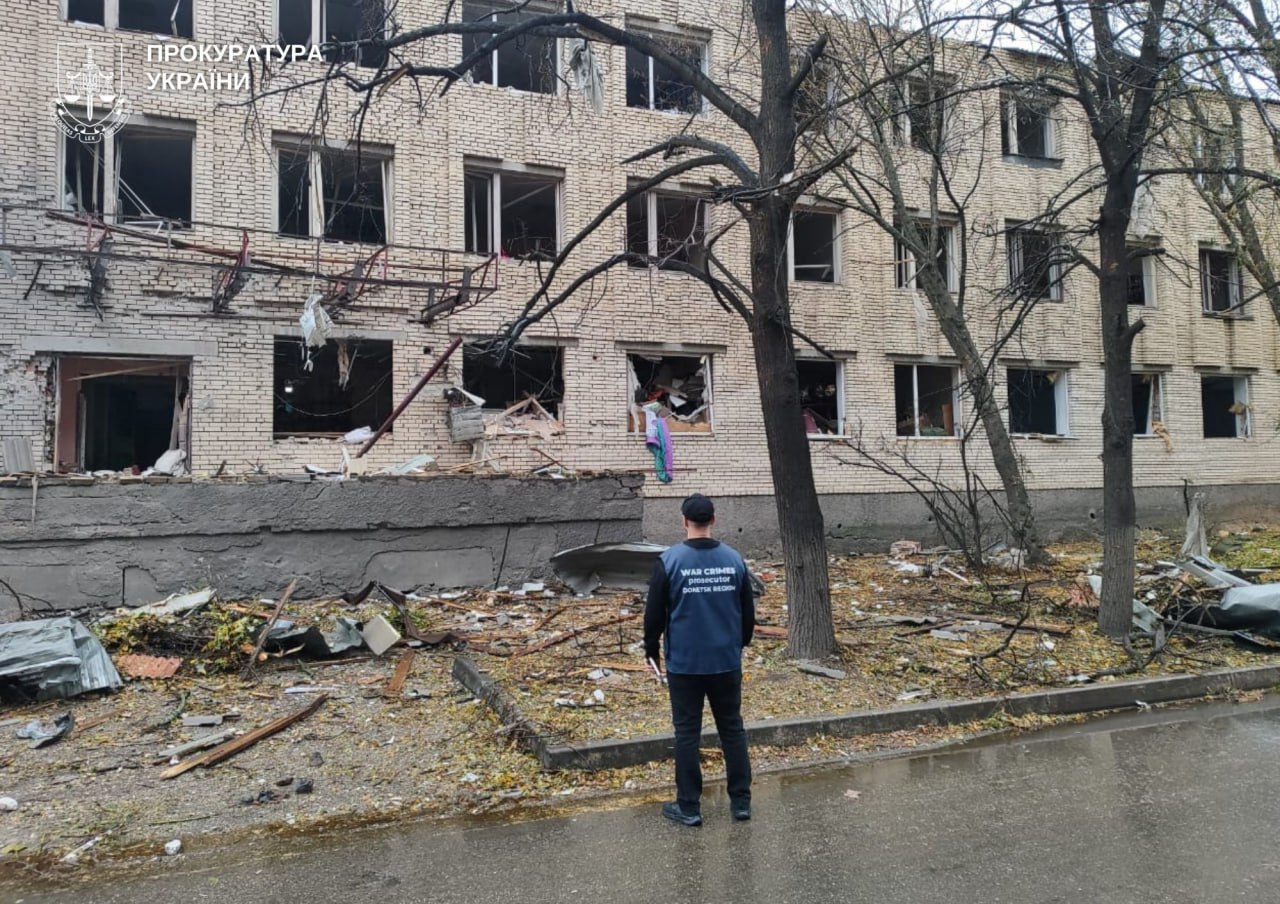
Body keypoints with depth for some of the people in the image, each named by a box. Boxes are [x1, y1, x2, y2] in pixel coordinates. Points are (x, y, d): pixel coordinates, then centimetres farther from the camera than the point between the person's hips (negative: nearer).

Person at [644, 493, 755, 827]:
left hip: (684, 663, -3)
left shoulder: (670, 560, -11)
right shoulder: (734, 559, -1)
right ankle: (741, 802, 21)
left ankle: (688, 807, 15)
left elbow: (654, 612, -7)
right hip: (727, 661, 3)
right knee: (732, 728, 14)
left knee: (687, 733, 7)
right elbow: (748, 611, 7)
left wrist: (652, 649, 9)